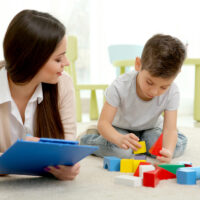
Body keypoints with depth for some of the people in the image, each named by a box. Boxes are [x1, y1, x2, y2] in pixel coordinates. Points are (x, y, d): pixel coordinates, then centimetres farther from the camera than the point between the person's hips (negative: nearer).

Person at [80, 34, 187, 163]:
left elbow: (170, 129, -29)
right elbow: (103, 122, -33)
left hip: (150, 129, 3)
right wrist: (119, 138, -56)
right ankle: (87, 138, -3)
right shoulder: (120, 87, -32)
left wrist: (168, 151, -53)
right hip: (120, 129, -3)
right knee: (120, 150, -35)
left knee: (179, 145, -23)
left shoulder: (172, 93, -26)